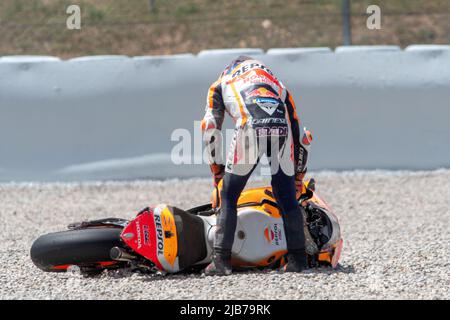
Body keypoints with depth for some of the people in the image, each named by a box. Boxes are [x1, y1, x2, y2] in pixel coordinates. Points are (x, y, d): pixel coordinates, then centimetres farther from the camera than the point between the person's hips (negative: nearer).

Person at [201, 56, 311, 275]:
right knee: (287, 197, 16)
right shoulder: (277, 85, 41)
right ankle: (297, 259, 15)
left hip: (250, 127, -2)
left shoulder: (221, 84, 34)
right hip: (281, 128, 2)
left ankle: (221, 259, 3)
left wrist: (217, 170, 28)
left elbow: (210, 129, 23)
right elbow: (298, 131, 39)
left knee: (228, 196, 9)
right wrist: (298, 176, 44)